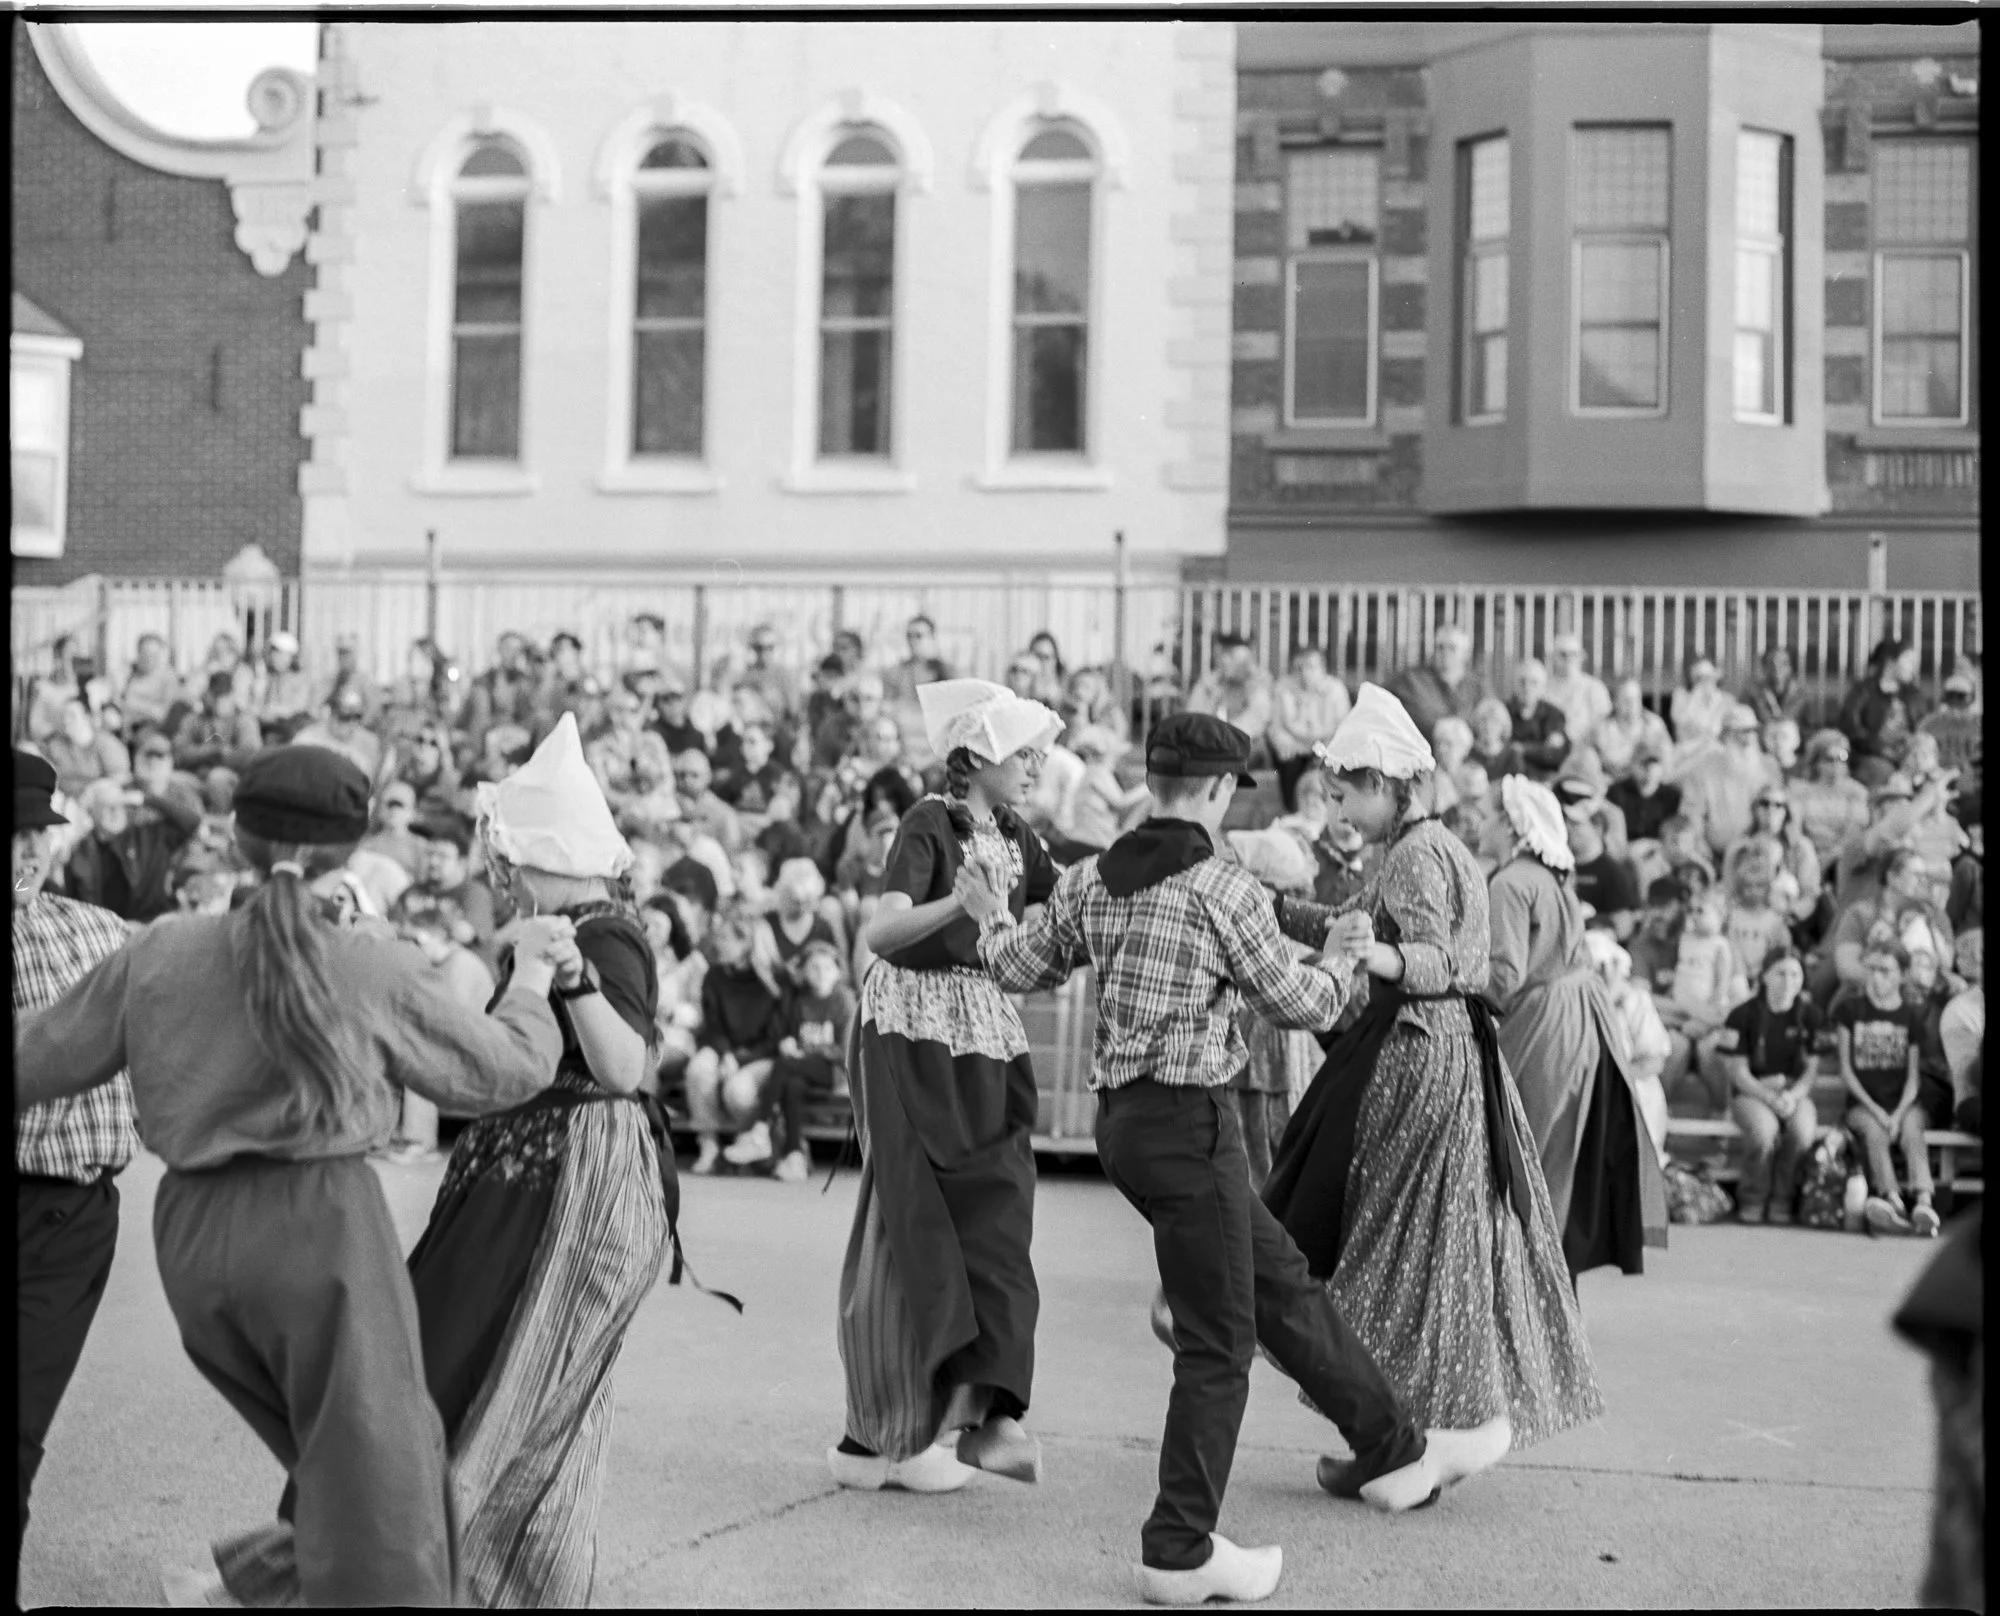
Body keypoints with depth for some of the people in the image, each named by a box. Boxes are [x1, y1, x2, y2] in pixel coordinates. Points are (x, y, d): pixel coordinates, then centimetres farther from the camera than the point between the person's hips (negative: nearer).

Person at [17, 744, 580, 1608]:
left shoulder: (159, 953, 1)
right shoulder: (369, 970, -6)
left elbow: (40, 1059, 10)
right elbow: (506, 1068, 4)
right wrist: (533, 974, 21)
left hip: (194, 1235, 5)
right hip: (321, 1219, -5)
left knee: (345, 1448, 25)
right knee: (373, 1481, 2)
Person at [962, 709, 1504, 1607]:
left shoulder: (1089, 883, 6)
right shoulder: (1224, 890, -14)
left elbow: (1020, 969, 18)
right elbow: (1297, 1006, -5)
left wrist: (989, 915, 39)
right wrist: (1343, 953, 15)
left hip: (1124, 1121, 8)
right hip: (1187, 1123, -8)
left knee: (1283, 1286, 19)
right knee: (1218, 1343, 1)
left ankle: (1394, 1453, 32)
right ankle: (1179, 1554, 5)